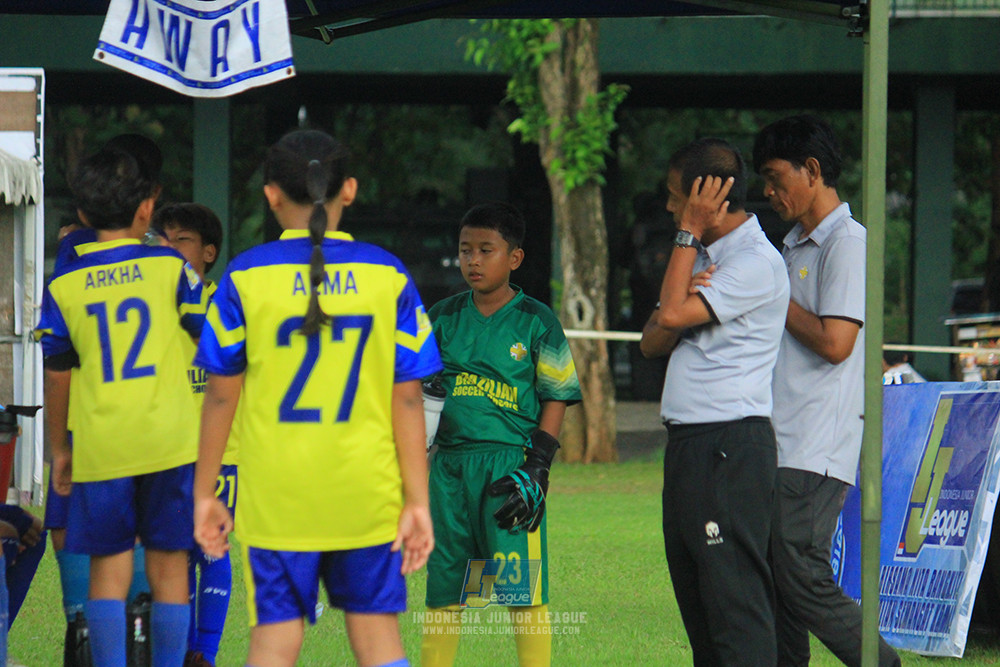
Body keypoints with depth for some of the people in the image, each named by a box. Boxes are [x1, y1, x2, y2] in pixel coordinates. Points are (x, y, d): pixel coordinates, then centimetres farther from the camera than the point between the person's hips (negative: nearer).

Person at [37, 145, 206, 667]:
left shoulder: (63, 286, 1)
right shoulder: (170, 267, -1)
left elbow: (56, 375, 6)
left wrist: (59, 449, 15)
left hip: (99, 447, 1)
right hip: (169, 441, -1)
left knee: (108, 568, 5)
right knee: (168, 568, 6)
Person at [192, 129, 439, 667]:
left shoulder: (245, 278, -4)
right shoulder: (388, 277, -1)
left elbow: (221, 396, -1)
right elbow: (407, 399, -1)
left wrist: (204, 493, 7)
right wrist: (417, 501, 3)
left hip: (276, 497, -1)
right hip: (368, 495, 1)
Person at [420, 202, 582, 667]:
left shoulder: (535, 322, 0)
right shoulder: (443, 318, 10)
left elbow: (557, 398, 0)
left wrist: (536, 468, -8)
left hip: (511, 462, -4)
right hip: (449, 463, 4)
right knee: (442, 588, 8)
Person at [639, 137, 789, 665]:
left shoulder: (756, 263, -12)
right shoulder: (704, 258, 19)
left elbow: (673, 315, -18)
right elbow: (652, 341, 13)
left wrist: (689, 232, -8)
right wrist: (682, 298, -8)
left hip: (731, 447, -10)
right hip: (687, 442, 10)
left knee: (735, 596, -12)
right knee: (695, 597, 11)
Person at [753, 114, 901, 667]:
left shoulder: (847, 243, -8)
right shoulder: (794, 248, 21)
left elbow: (835, 342, -17)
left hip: (816, 450, -9)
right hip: (777, 446, 9)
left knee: (803, 578, -13)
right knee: (773, 581, 5)